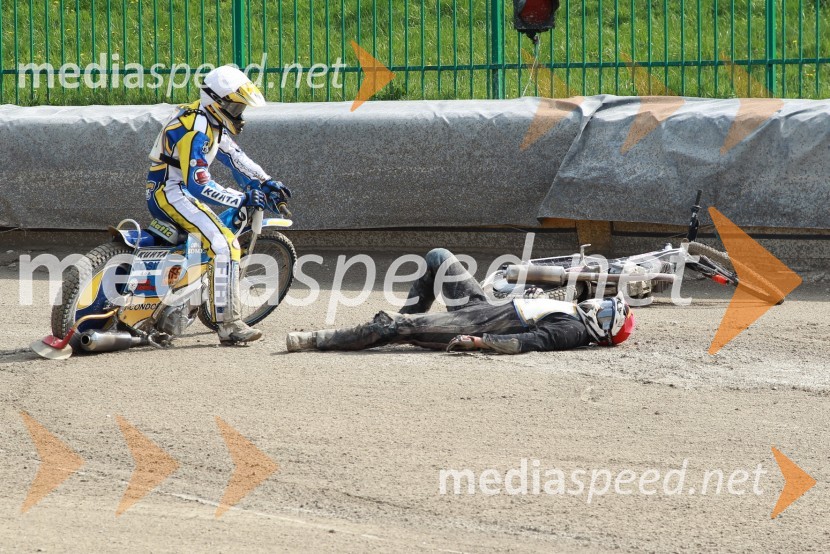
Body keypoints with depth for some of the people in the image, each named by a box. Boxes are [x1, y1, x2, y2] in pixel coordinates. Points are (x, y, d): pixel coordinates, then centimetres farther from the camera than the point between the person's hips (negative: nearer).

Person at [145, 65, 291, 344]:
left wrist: (265, 183, 8)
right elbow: (199, 185, -27)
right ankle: (228, 324, -28)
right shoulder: (195, 131, -22)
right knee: (225, 246, -23)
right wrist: (242, 199, -27)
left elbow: (235, 156, 20)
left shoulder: (211, 123, 11)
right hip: (171, 195, -11)